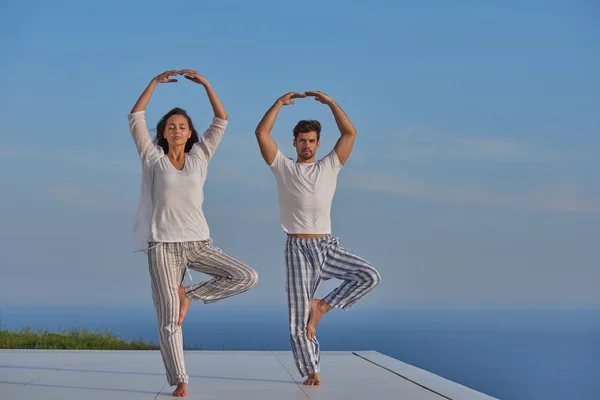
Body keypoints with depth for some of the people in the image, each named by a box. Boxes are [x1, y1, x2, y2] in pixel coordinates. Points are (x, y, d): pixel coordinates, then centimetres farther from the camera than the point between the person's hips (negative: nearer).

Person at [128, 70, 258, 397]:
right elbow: (135, 118, -2)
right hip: (163, 245, -3)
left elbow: (221, 121, 6)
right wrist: (156, 82, -3)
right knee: (168, 319, -6)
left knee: (247, 277, -15)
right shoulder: (153, 158, 6)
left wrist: (204, 83, -1)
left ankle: (188, 295, 2)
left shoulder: (199, 157, 10)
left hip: (198, 243, 3)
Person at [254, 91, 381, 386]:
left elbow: (350, 133, 3)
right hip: (298, 250, -2)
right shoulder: (283, 168, 6)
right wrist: (280, 103, -5)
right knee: (299, 317, -5)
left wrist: (330, 102, -1)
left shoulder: (329, 167, 10)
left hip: (327, 247, 2)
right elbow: (261, 133, -4)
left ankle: (322, 306, -4)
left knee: (369, 276, -19)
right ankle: (312, 371, 8)